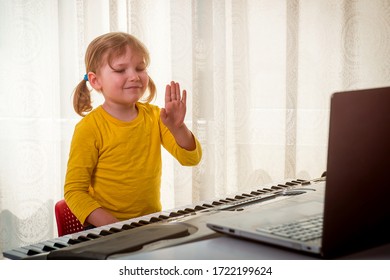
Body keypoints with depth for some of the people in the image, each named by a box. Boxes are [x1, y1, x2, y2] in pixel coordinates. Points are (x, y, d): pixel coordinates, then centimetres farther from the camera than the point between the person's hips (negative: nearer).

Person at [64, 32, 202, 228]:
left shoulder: (153, 116, 6)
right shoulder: (89, 128, -11)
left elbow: (191, 159, 0)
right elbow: (74, 190, -11)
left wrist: (178, 128, -19)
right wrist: (114, 226, -22)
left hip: (152, 224, 5)